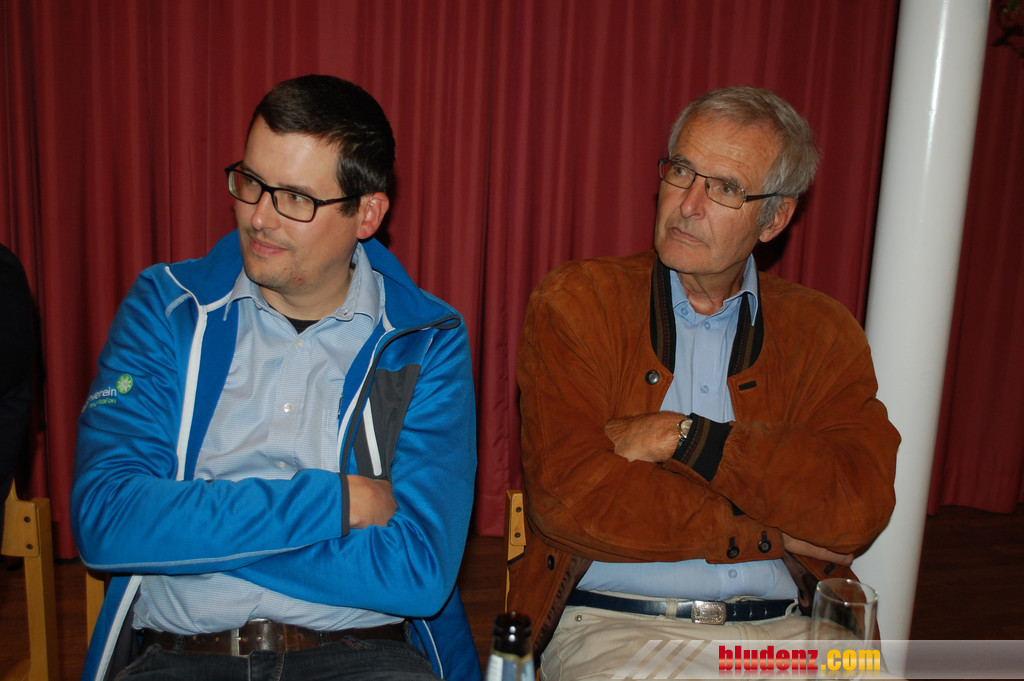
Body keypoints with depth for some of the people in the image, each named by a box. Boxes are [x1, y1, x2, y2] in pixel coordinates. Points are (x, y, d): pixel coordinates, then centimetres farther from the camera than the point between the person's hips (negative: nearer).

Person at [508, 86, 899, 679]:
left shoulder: (822, 331, 9)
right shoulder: (574, 304, 0)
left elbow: (861, 504, -5)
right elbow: (567, 495, -12)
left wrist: (683, 437, -13)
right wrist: (767, 534, -8)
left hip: (780, 627, 4)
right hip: (611, 624, -3)